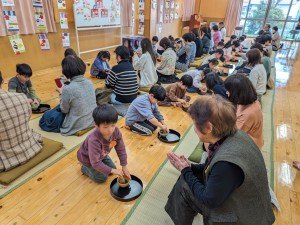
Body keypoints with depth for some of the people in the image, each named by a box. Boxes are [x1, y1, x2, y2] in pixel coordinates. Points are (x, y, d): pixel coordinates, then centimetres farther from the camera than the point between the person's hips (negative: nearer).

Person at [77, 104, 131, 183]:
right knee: (101, 178, 0)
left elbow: (121, 149, -18)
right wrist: (112, 170, -32)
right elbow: (95, 163, -37)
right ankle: (85, 168, 21)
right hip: (87, 158, -5)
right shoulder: (94, 140, -45)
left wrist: (124, 167, -15)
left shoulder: (116, 131, -31)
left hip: (101, 155, 5)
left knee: (112, 168, 12)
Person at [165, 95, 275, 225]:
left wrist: (185, 171, -12)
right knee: (184, 183, 10)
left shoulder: (227, 162, -39)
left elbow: (209, 200, -23)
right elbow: (216, 167, 4)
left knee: (184, 188, 0)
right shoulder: (233, 136, -13)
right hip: (239, 200, 7)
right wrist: (190, 168, -5)